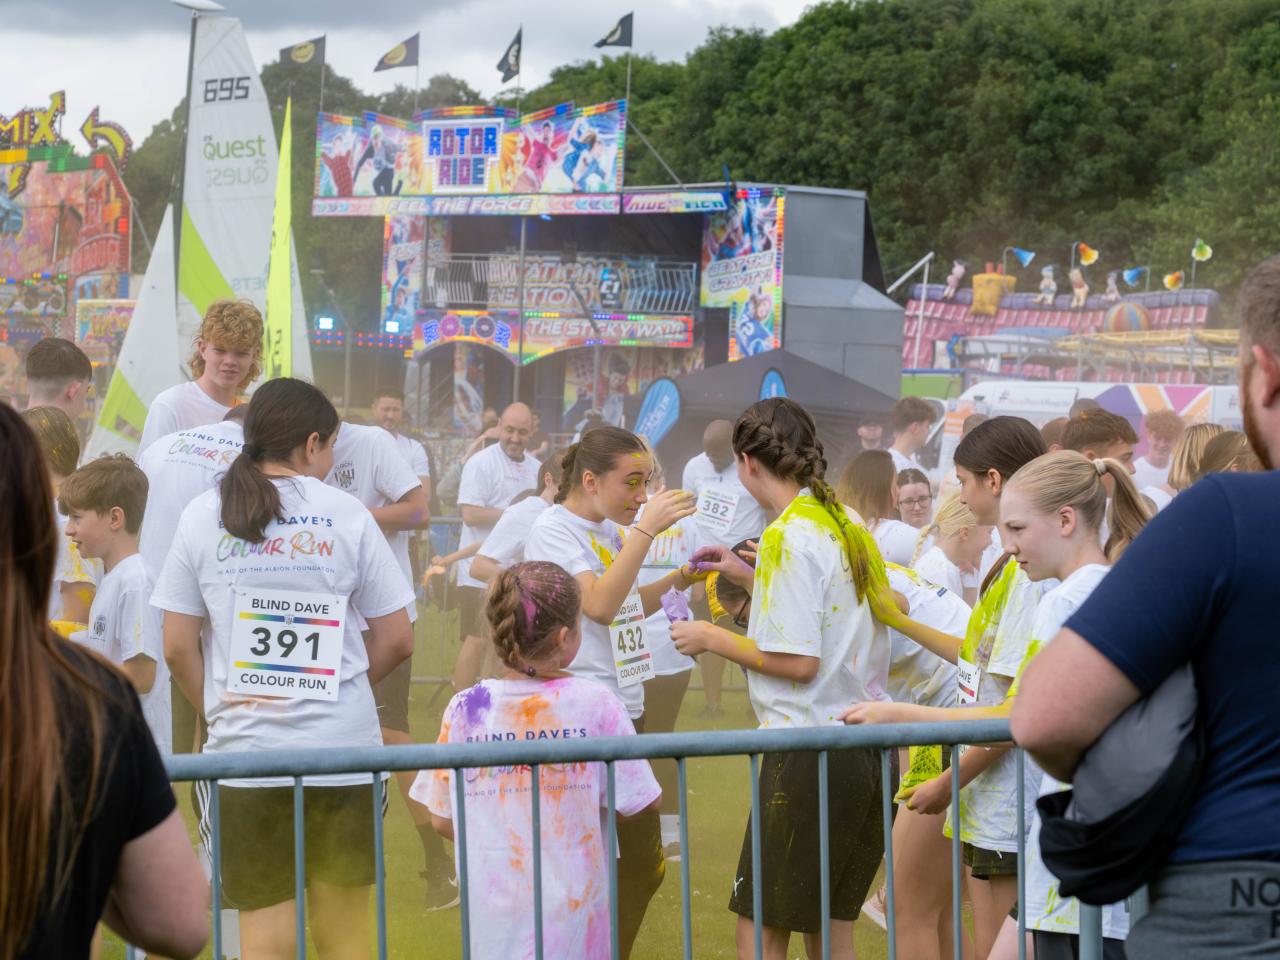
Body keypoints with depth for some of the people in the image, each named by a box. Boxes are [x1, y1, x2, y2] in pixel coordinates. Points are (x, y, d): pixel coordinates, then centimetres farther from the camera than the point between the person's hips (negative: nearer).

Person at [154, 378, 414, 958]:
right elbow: (397, 641, 2)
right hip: (345, 748, 0)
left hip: (244, 751, 0)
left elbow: (178, 648, 1)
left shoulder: (203, 517, 3)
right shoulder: (347, 516, 0)